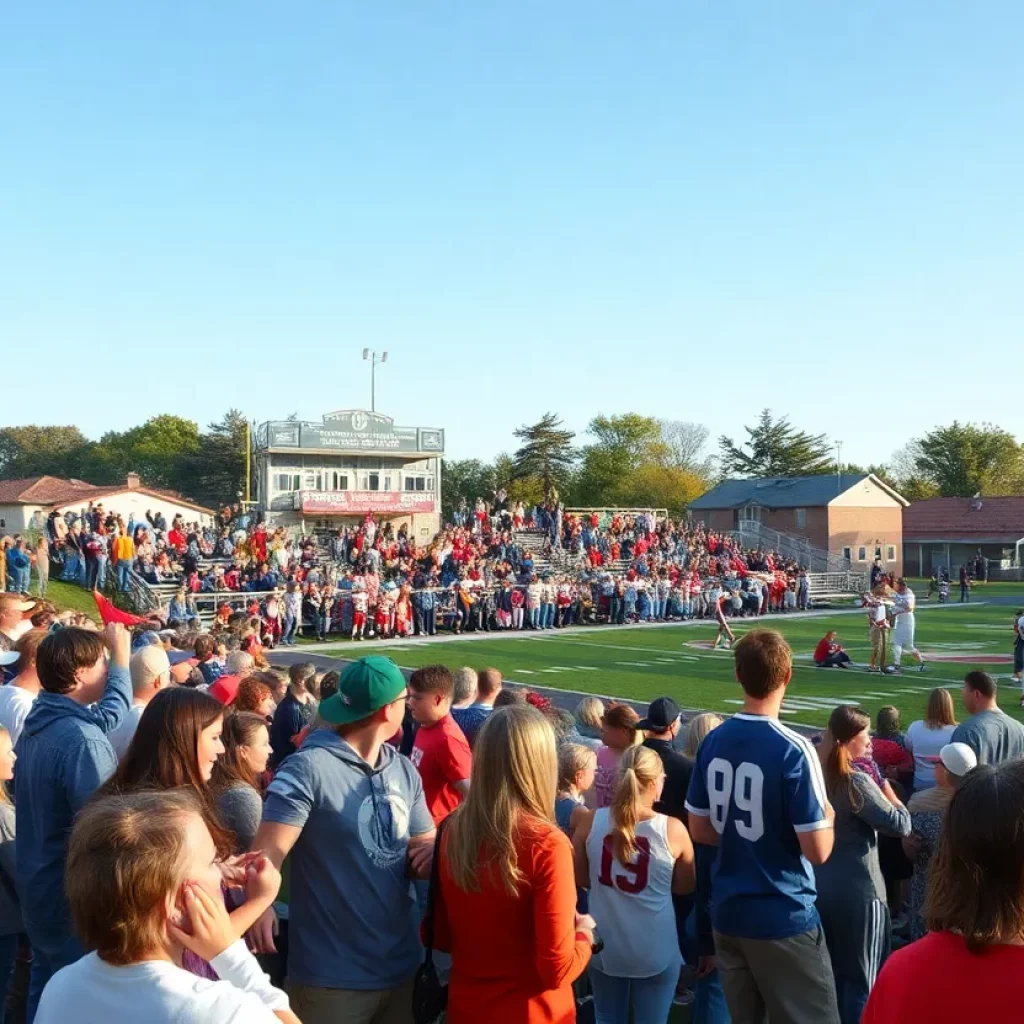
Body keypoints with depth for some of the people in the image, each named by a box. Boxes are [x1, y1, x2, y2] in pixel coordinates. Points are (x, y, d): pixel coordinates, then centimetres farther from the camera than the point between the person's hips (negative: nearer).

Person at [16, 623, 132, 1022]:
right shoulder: (80, 740, -28)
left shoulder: (39, 723, 3)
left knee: (46, 988, 22)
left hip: (41, 885, 9)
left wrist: (121, 658, 19)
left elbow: (108, 714, 19)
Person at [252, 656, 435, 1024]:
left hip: (401, 965, 7)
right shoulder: (309, 767, -14)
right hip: (332, 975, -6)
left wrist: (433, 856, -9)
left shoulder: (405, 771, 9)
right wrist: (260, 908, -41)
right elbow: (267, 852, -20)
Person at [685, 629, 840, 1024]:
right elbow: (817, 851, -16)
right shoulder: (794, 750, -18)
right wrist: (827, 816, 3)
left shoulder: (712, 741, -1)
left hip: (727, 912, 6)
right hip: (783, 917, -6)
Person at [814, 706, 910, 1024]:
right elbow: (901, 825, -18)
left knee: (832, 973, 21)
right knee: (862, 979, 6)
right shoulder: (856, 782, -20)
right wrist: (887, 790, -4)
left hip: (821, 886, 7)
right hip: (857, 890, -7)